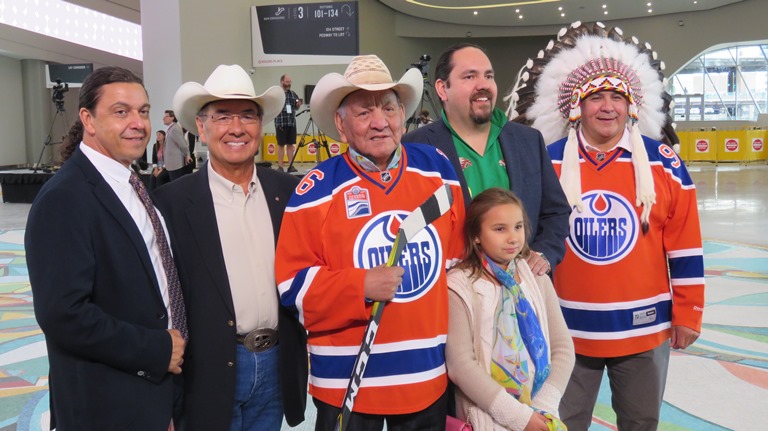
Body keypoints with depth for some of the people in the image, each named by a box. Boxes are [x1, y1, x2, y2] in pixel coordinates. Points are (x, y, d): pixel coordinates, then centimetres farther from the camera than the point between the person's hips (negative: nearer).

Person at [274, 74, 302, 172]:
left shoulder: (293, 94, 12)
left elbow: (297, 108, 21)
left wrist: (298, 104, 1)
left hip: (292, 123, 4)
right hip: (280, 123, -4)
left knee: (291, 145, 6)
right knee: (281, 145, 1)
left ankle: (290, 166, 10)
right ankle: (280, 166, 6)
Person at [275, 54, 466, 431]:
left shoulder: (438, 169, 1)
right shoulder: (316, 190, -10)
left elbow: (461, 253, 10)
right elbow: (293, 283, -10)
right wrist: (361, 286, -24)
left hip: (429, 373, 3)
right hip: (346, 380, -3)